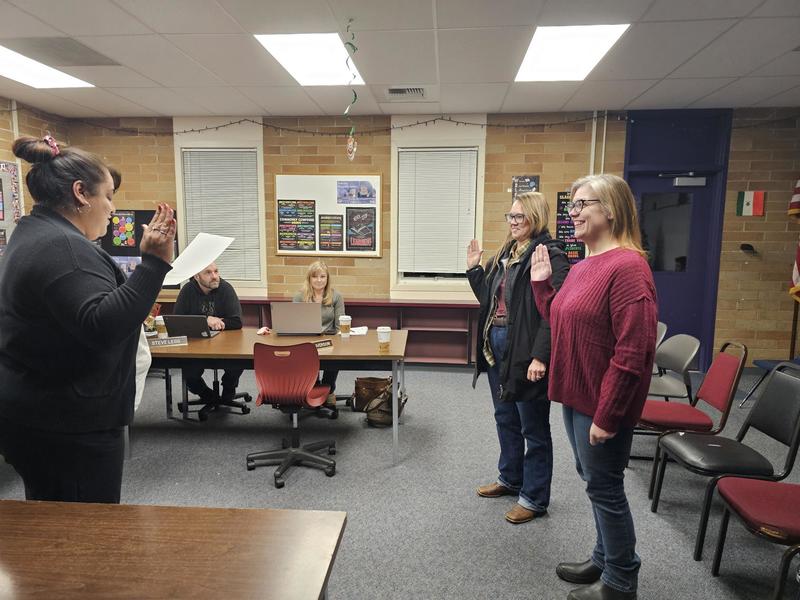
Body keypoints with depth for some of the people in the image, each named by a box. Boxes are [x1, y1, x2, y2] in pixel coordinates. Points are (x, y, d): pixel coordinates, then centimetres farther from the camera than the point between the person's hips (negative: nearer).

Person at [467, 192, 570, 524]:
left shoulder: (550, 255, -14)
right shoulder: (506, 253, 13)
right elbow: (488, 298, 18)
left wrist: (540, 356, -26)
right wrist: (473, 268, 9)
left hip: (526, 352, -9)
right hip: (497, 347, 9)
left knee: (533, 428, 6)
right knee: (505, 419, 21)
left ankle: (534, 498, 22)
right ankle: (510, 479, 40)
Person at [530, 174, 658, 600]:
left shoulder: (626, 266, -20)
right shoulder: (583, 266, 10)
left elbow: (632, 351, -24)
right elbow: (561, 323, 18)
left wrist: (607, 414, -22)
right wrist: (541, 283, 7)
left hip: (602, 404, -9)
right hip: (576, 395, 9)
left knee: (604, 486, 6)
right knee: (593, 479, 21)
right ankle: (605, 559, 40)